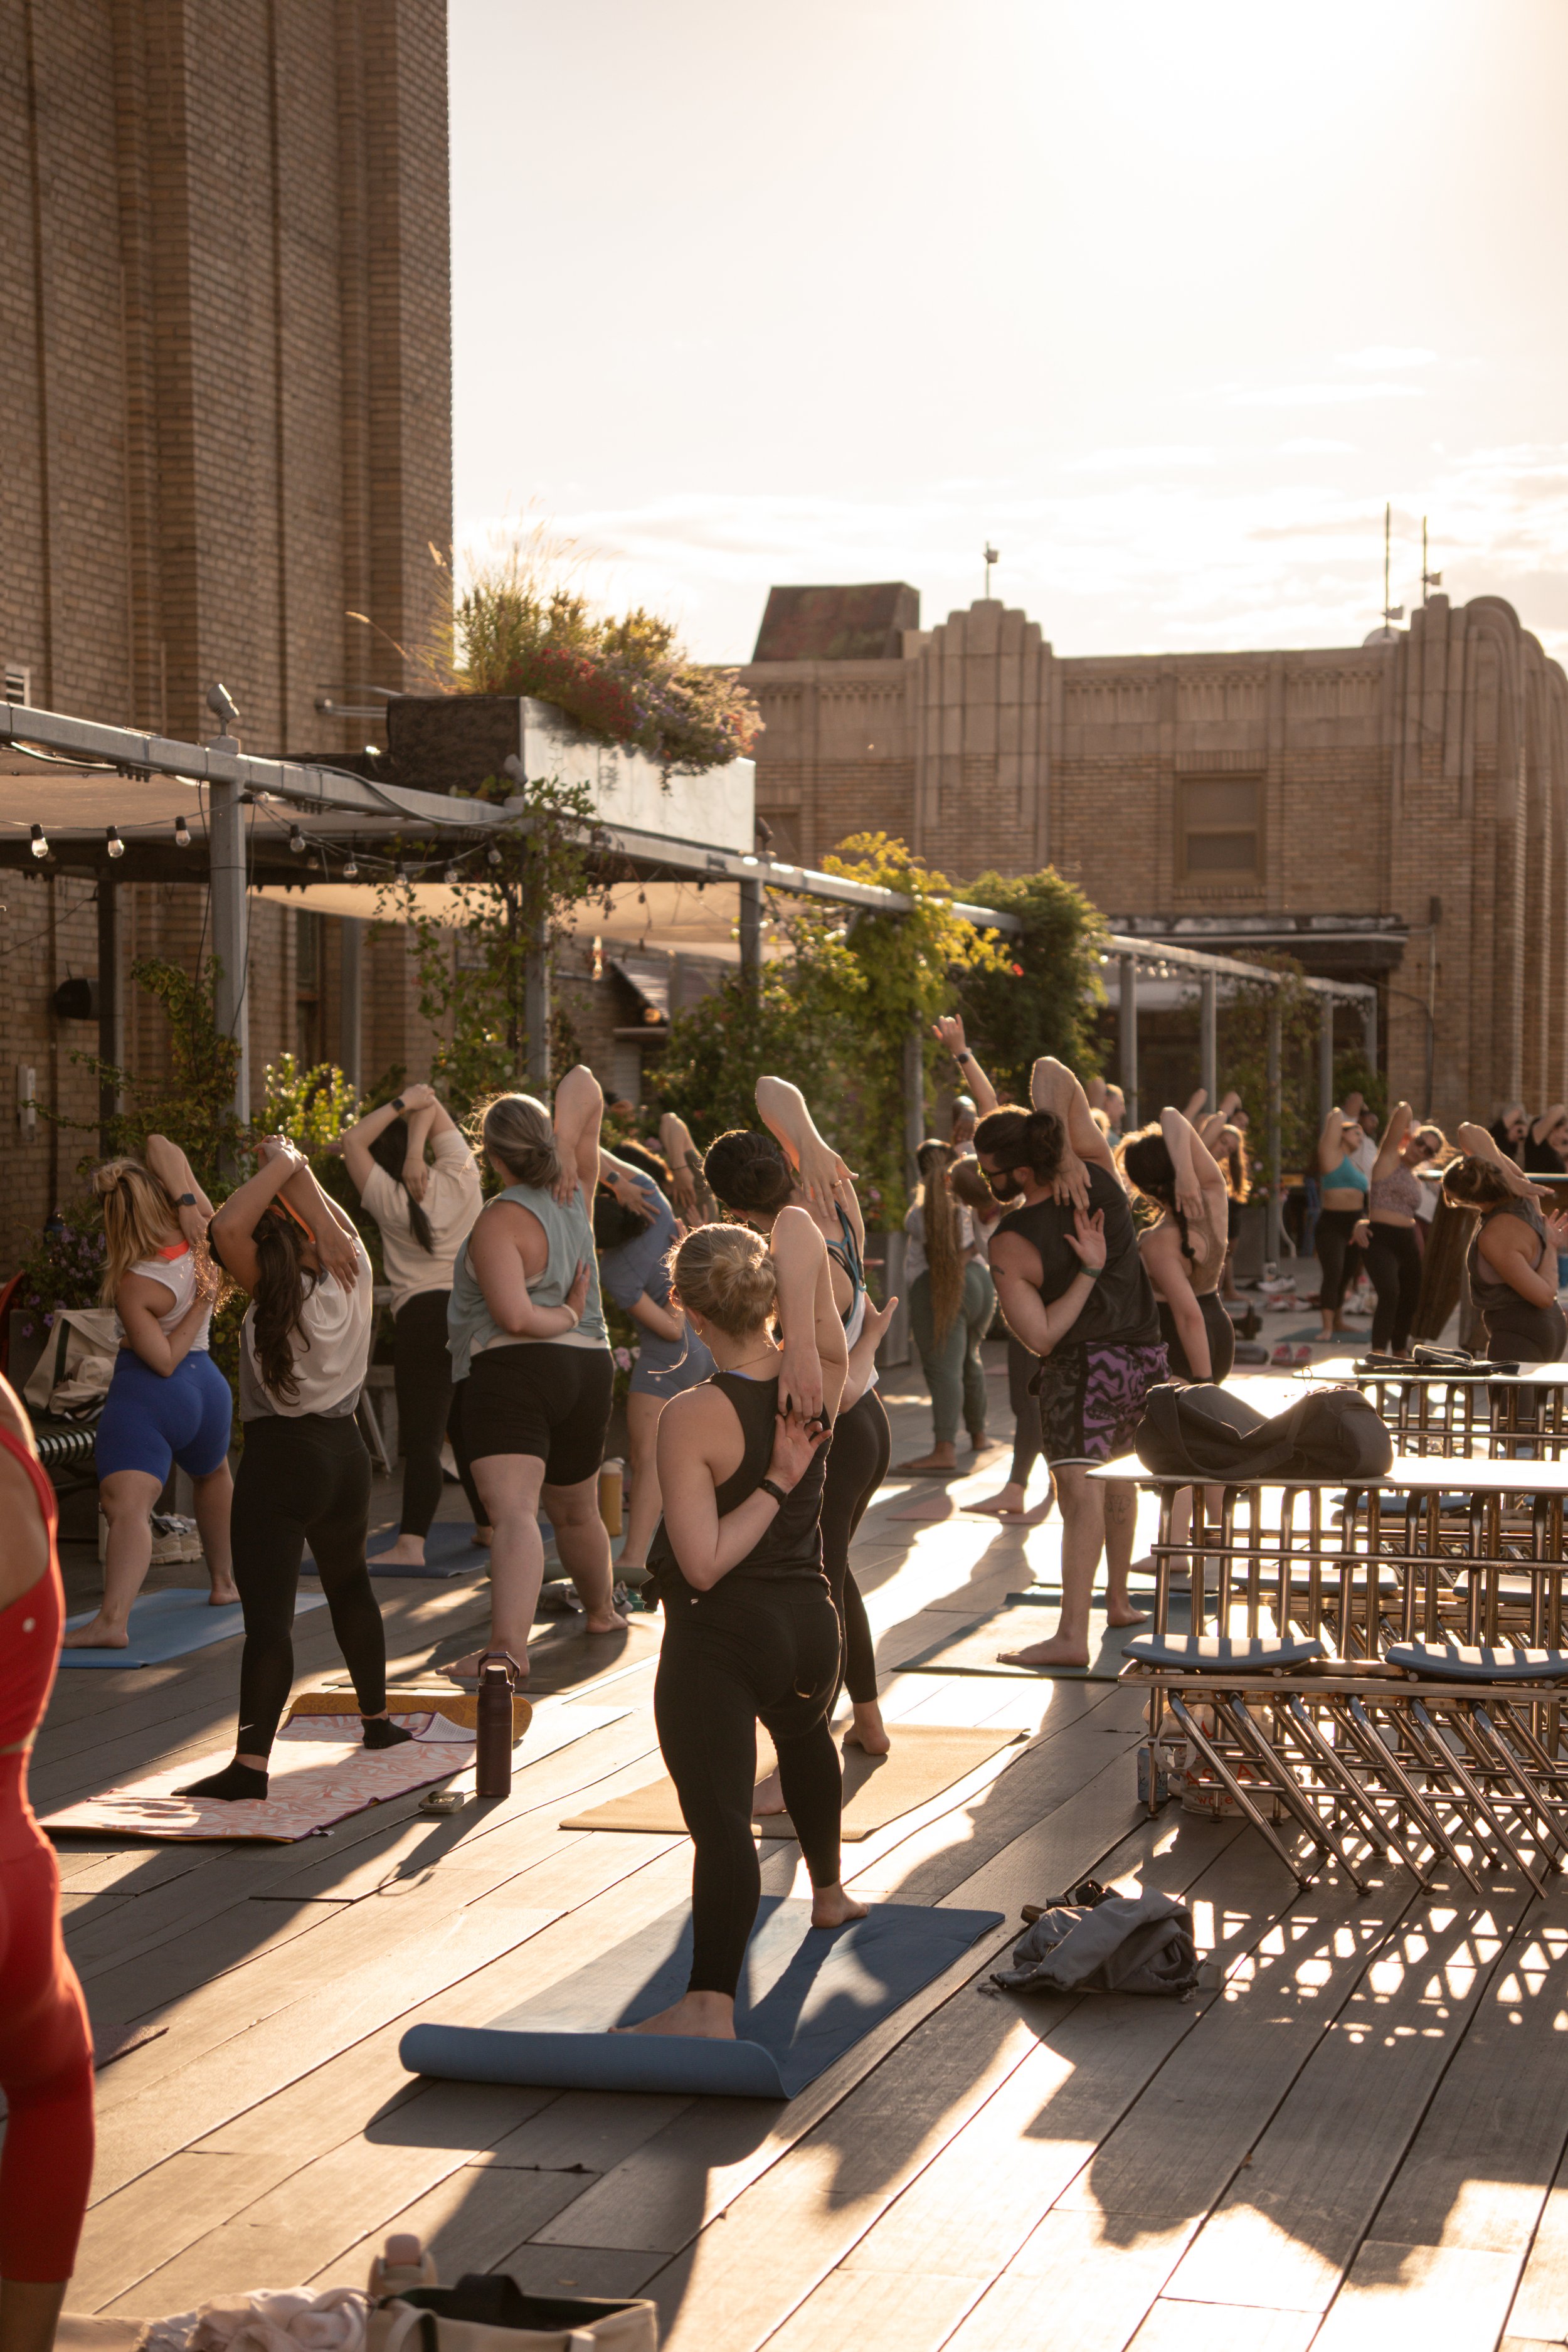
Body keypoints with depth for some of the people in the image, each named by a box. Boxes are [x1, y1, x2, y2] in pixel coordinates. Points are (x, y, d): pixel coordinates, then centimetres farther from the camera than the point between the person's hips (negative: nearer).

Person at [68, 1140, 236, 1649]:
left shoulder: (131, 1287, -19)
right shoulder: (204, 1235, -6)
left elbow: (163, 1360, -17)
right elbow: (162, 1145, -3)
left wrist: (198, 1305, -9)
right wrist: (189, 1199, -15)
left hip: (142, 1394, -7)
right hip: (206, 1385, 7)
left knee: (128, 1508, -19)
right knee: (212, 1476, 35)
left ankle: (113, 1618, -37)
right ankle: (222, 1581, 49)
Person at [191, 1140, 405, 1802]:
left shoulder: (275, 1293, -17)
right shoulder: (353, 1275, -4)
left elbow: (225, 1229, -28)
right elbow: (337, 1223, 10)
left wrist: (278, 1168, -18)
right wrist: (293, 1168, -2)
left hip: (280, 1457, -6)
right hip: (345, 1451, 6)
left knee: (267, 1614, -11)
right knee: (350, 1585, 27)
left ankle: (251, 1763, -17)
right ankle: (377, 1717, 41)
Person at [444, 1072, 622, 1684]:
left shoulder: (501, 1221, -13)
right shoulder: (573, 1193, 7)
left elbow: (513, 1315, -23)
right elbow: (584, 1086, 14)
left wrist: (563, 1317, -4)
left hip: (509, 1372, -8)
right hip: (588, 1370, 8)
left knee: (513, 1512, -23)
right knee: (575, 1510, 29)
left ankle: (508, 1648, -37)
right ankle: (602, 1609, 49)